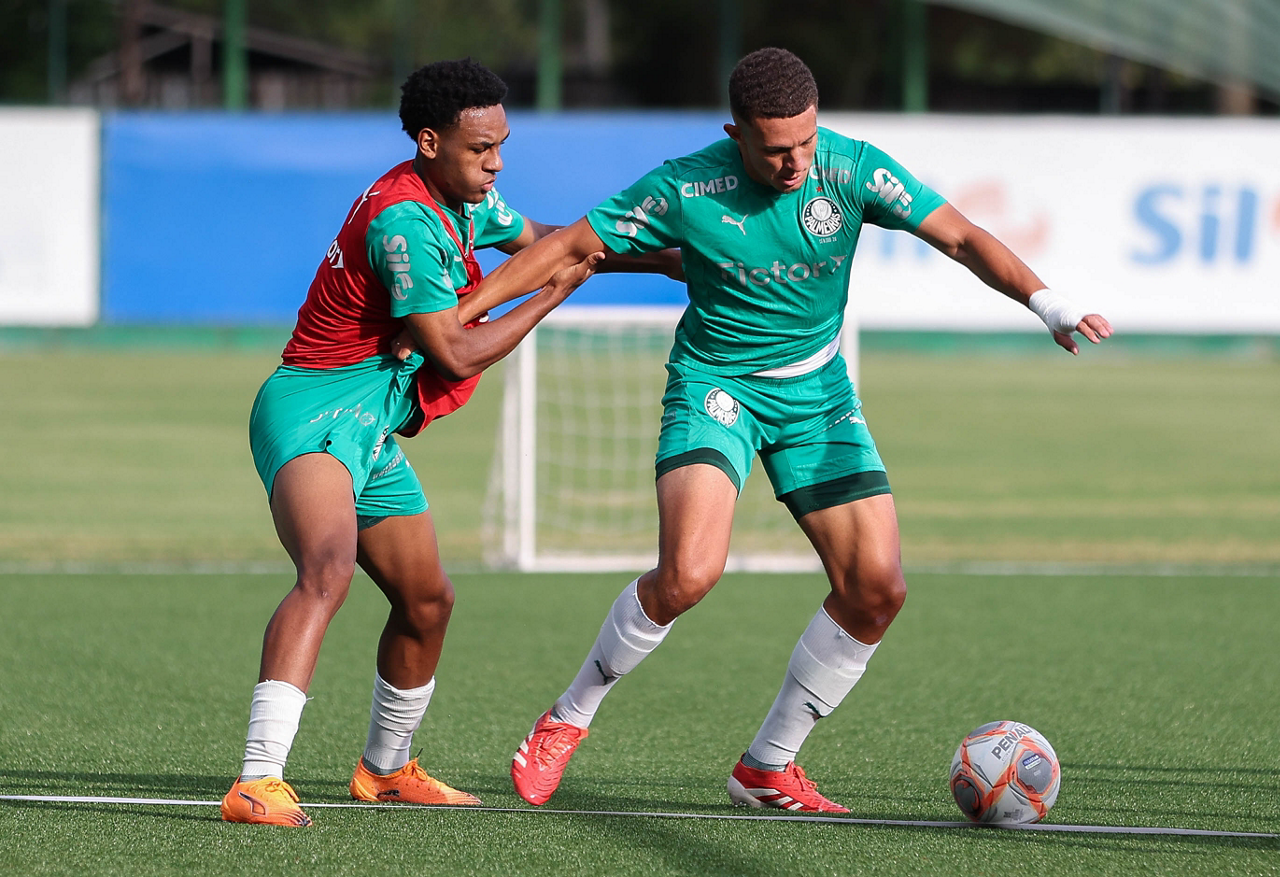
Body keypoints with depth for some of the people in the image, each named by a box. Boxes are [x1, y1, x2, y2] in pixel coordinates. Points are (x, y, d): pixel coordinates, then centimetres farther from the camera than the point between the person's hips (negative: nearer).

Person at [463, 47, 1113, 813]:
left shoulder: (851, 169, -15)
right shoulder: (685, 190, -19)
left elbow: (959, 236, -16)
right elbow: (571, 247, -9)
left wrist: (1046, 303, -31)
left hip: (817, 388, 4)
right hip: (716, 382, -4)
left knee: (877, 588, -5)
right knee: (688, 575, -26)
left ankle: (768, 767, 11)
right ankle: (568, 720, -3)